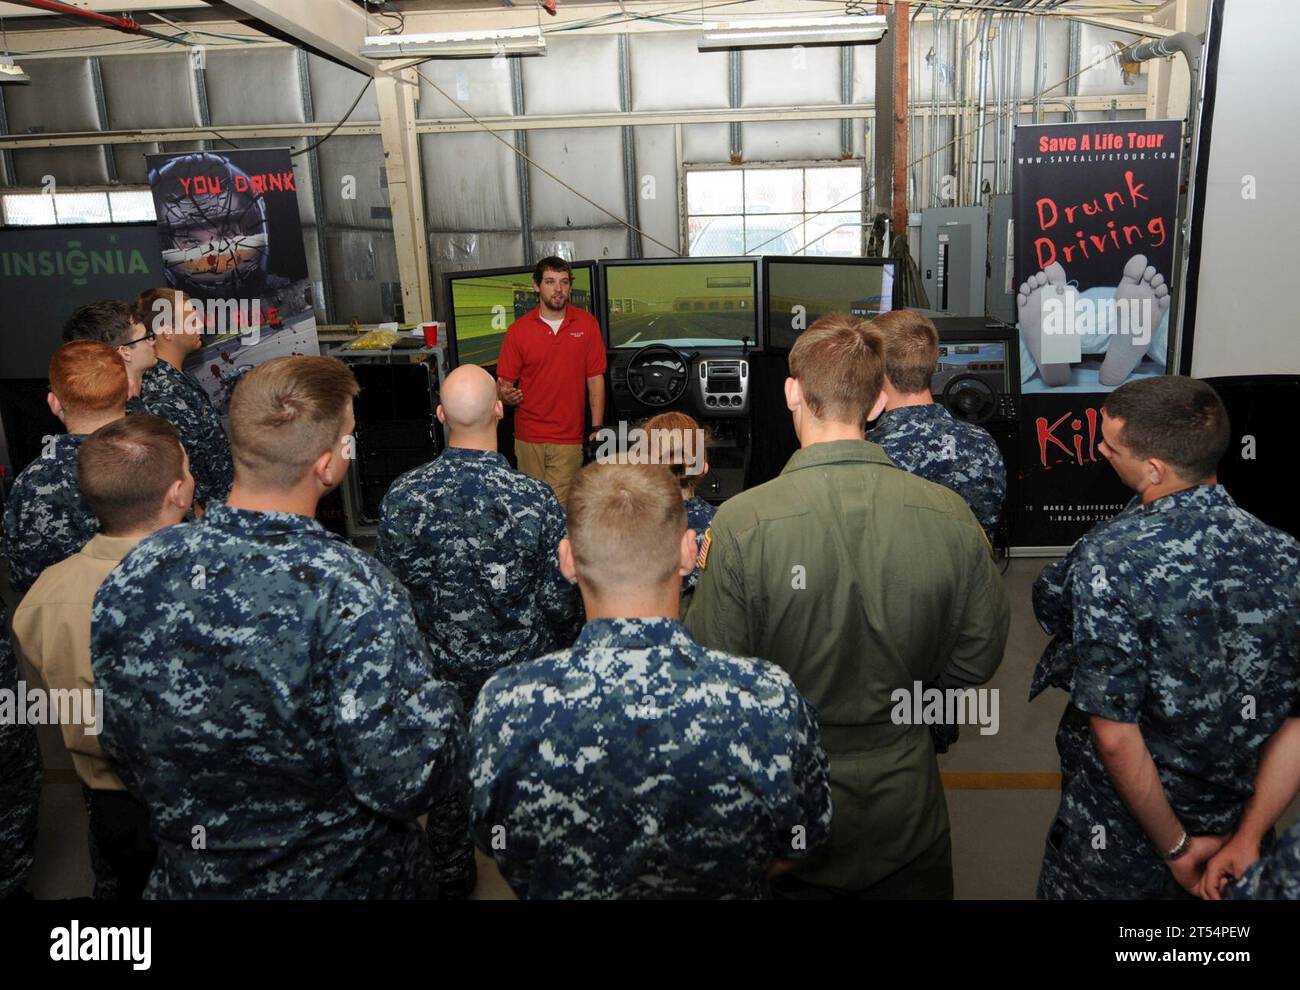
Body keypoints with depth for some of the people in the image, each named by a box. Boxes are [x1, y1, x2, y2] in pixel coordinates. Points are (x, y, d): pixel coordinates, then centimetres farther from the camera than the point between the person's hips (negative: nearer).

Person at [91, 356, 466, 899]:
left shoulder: (130, 576, -13)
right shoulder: (355, 593, -30)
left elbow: (122, 752, 0)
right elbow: (401, 785, -29)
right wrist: (438, 698, -11)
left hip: (189, 874, 4)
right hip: (343, 875, -4)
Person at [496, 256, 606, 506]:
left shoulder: (586, 324, 3)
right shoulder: (518, 330, 1)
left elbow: (595, 379, 6)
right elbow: (503, 383, 3)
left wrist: (597, 428, 0)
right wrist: (507, 395, -21)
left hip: (568, 438, 0)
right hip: (528, 437, 1)